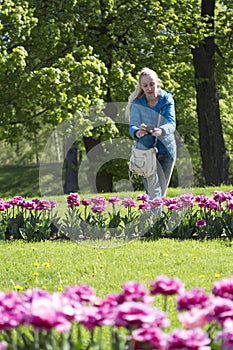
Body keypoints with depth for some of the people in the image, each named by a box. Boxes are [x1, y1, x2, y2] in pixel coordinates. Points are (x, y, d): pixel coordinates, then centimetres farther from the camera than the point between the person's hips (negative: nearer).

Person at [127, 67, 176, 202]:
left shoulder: (167, 100, -7)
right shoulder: (137, 103, -7)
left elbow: (171, 123, -21)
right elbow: (132, 126, -18)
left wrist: (161, 131, -45)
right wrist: (137, 133, -44)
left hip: (166, 149, 2)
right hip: (146, 148, -1)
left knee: (162, 189, 10)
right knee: (153, 190, -16)